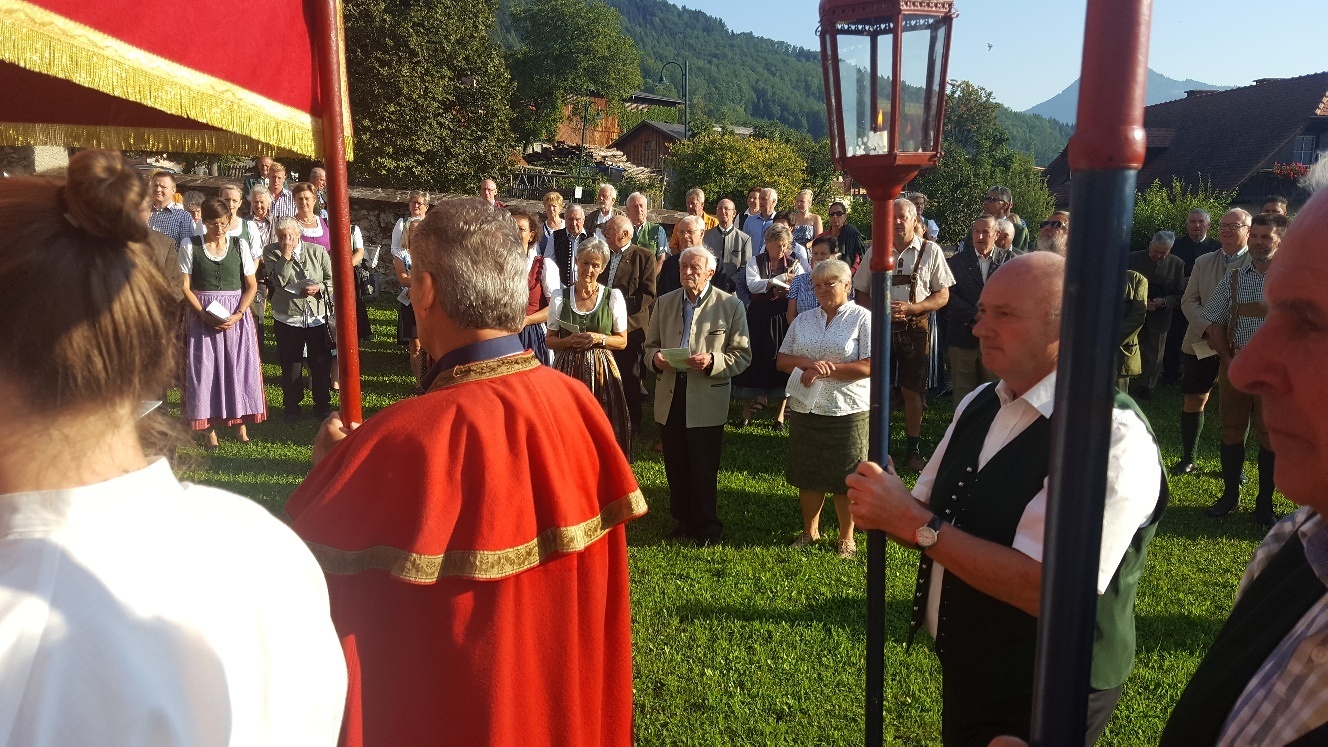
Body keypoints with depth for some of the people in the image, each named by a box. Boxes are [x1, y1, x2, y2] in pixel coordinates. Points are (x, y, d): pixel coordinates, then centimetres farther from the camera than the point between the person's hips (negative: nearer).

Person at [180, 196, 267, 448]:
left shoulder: (239, 246, 4)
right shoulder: (191, 248, 1)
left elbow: (252, 286, 3)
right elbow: (185, 287, -1)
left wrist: (238, 315, -10)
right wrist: (204, 315, -14)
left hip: (236, 316, 1)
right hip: (202, 316, -1)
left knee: (239, 367, 0)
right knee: (204, 369, -1)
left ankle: (241, 424, 10)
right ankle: (210, 428, 5)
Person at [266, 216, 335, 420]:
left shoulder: (317, 251, 0)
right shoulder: (271, 252, -1)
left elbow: (332, 280, 4)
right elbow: (278, 281, -14)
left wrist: (319, 288, -15)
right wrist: (286, 255, -18)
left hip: (317, 317, 1)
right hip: (287, 319, 0)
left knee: (321, 364, 7)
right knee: (290, 366, 8)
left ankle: (322, 405, 22)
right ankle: (291, 406, 24)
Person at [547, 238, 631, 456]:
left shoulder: (613, 297, 2)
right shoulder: (560, 297, 4)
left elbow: (622, 341, 5)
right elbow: (550, 340, 8)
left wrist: (598, 338, -12)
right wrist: (569, 341, -12)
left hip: (601, 371, 0)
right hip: (568, 370, 1)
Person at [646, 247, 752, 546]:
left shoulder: (731, 305, -2)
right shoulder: (664, 303, 9)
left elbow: (742, 355, -4)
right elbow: (650, 345, 15)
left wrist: (712, 361, -21)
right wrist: (655, 358, -8)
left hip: (706, 401, -4)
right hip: (670, 397, 4)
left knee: (704, 470, 4)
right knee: (675, 467, 13)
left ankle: (706, 528, 21)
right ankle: (683, 521, 29)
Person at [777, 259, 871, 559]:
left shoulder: (862, 318, -4)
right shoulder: (803, 320, 10)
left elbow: (869, 367, -14)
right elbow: (782, 360, 7)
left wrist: (826, 369, -17)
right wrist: (810, 363, -13)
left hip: (847, 411, -4)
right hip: (805, 409, 4)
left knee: (846, 477, 6)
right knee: (807, 474, 13)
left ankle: (846, 537, 23)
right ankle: (810, 531, 31)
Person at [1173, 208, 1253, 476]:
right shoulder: (1203, 262, 10)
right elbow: (1189, 301, 5)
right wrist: (1208, 329, -12)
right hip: (1201, 343, 3)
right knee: (1194, 400, 5)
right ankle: (1188, 459, 16)